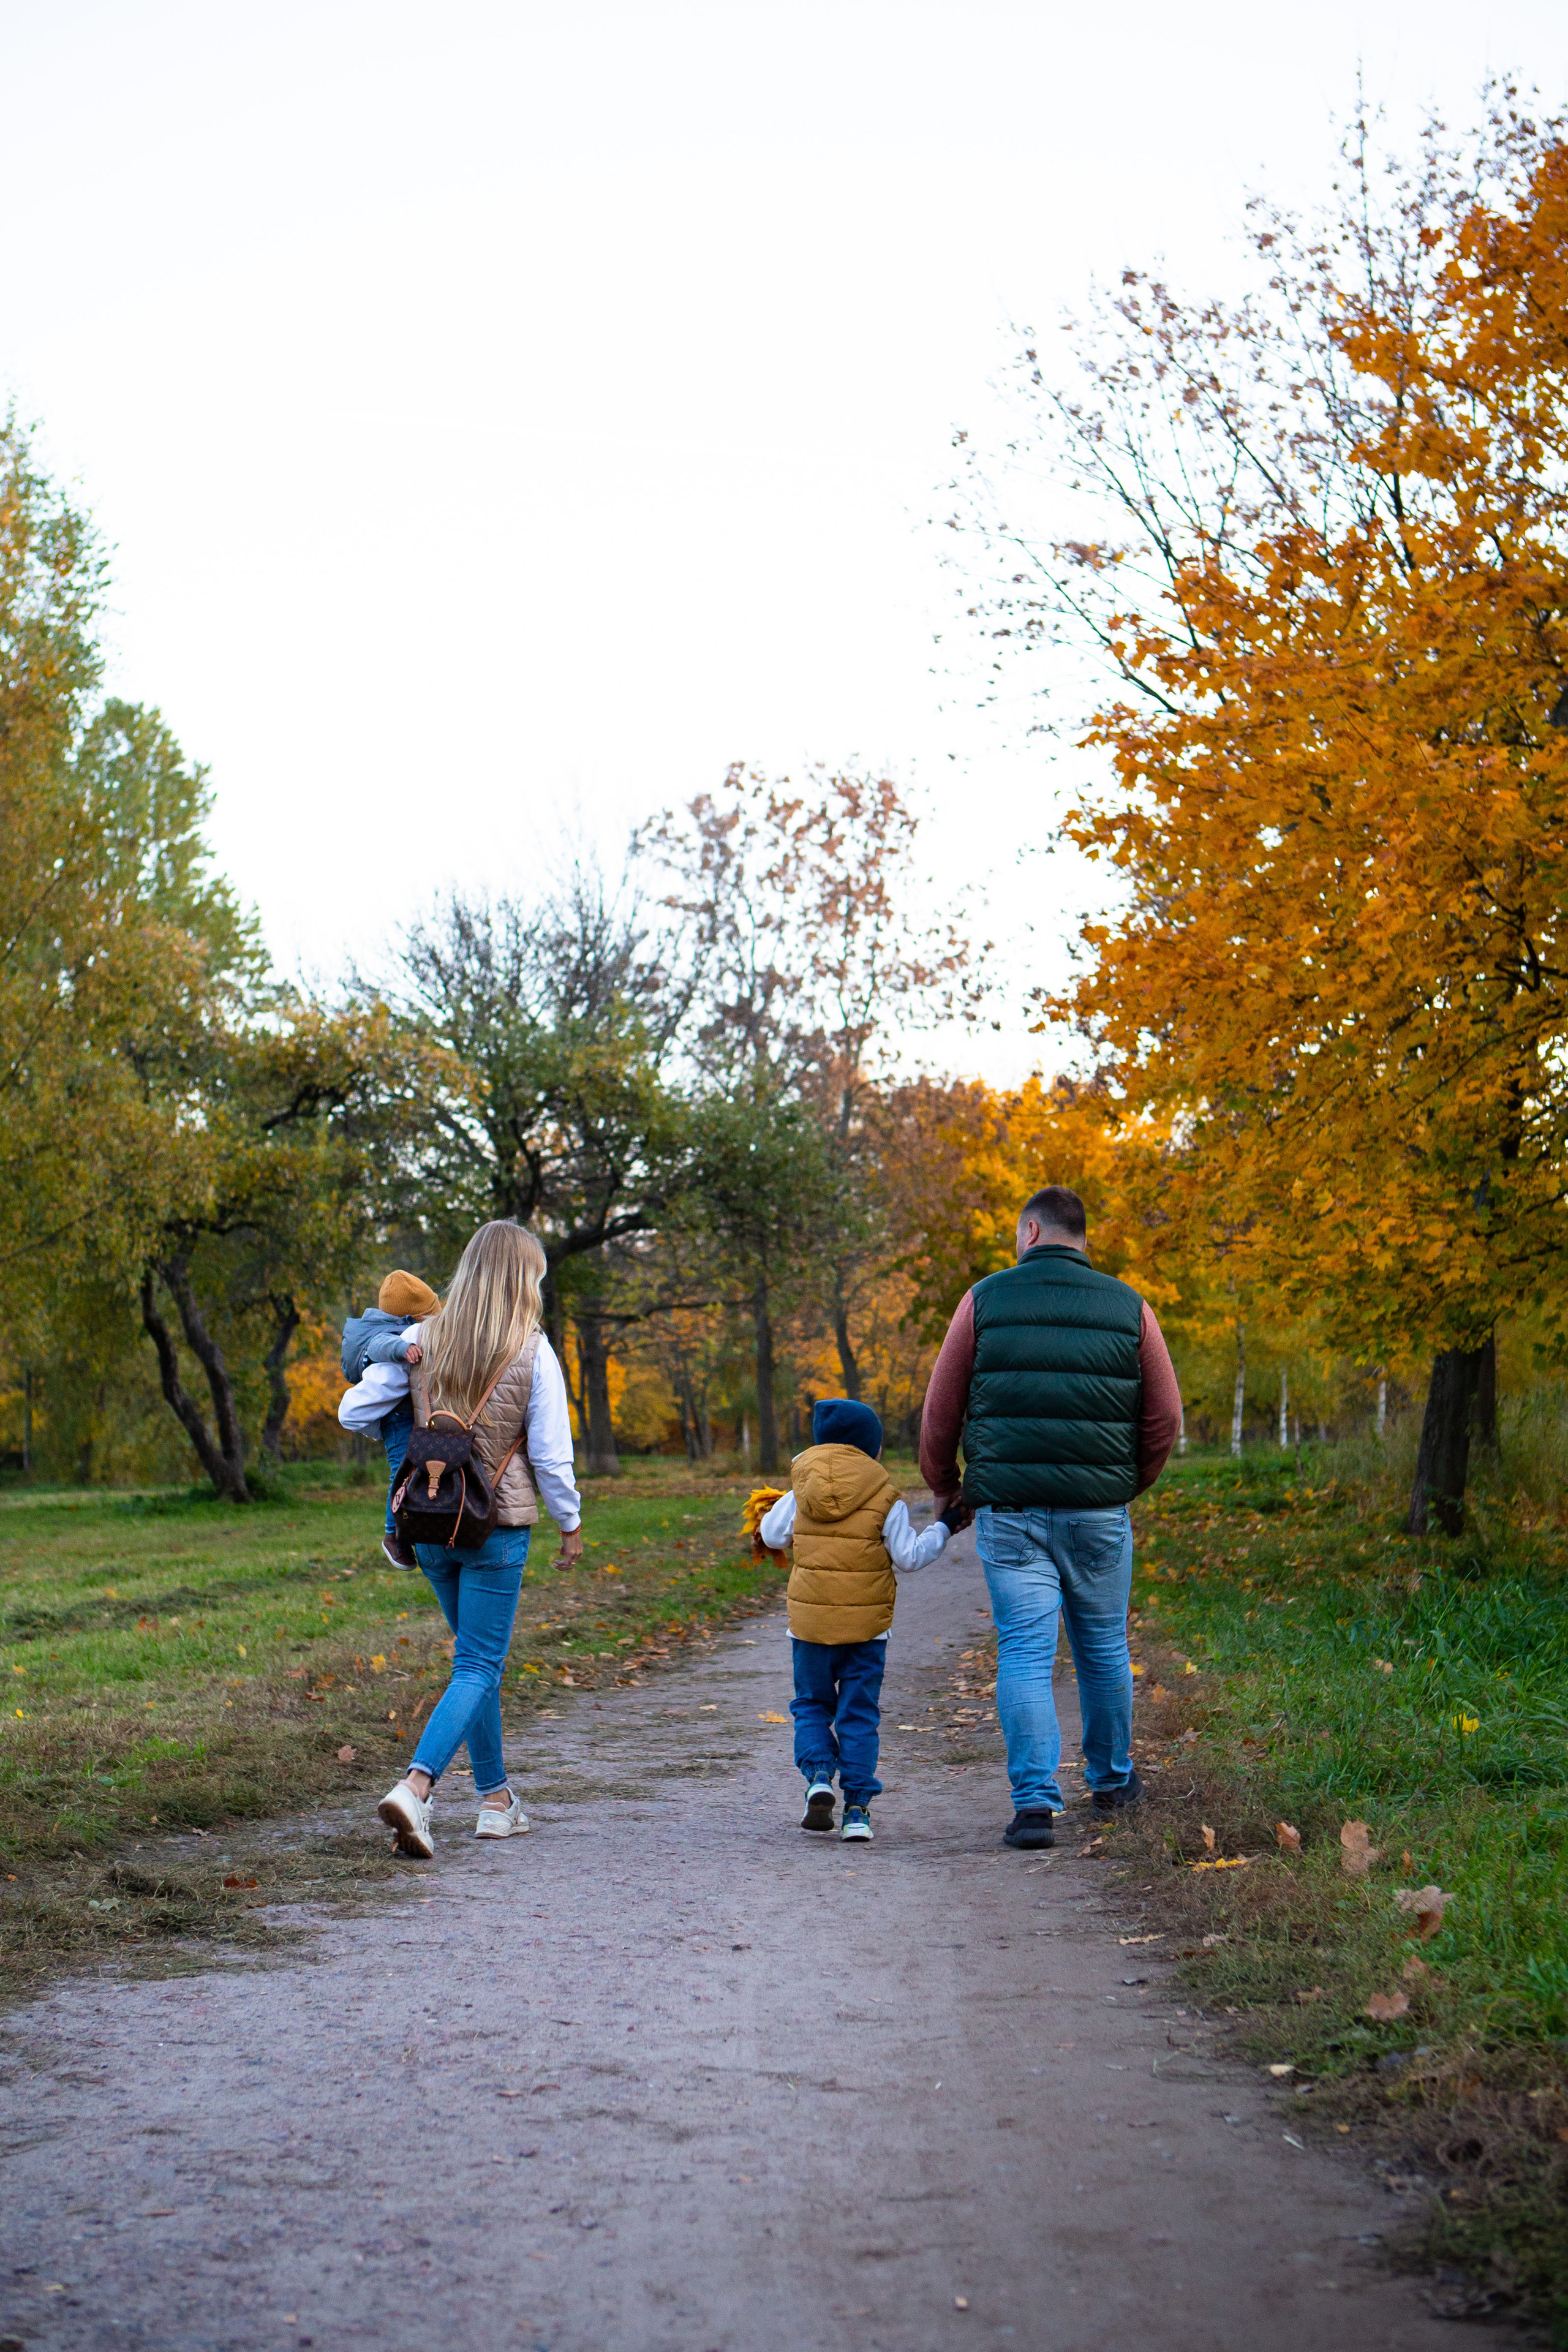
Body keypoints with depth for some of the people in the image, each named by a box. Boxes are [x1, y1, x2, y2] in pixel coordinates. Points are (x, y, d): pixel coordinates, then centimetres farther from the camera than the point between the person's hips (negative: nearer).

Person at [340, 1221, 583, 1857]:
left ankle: (496, 1799, 24)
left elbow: (353, 1410, 3)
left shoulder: (424, 1339, 0)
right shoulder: (533, 1352, -10)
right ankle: (414, 1787, -20)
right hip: (499, 1526, -5)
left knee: (477, 1657, 19)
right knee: (477, 1668, 0)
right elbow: (551, 1455, -8)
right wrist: (571, 1525, 7)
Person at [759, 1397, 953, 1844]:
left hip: (810, 1618, 1)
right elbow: (909, 1557, -2)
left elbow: (772, 1536, 11)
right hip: (866, 1623, -1)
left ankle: (818, 1775, -8)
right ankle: (857, 1807, 1)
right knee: (859, 1714, 6)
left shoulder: (801, 1494, 0)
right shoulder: (885, 1499, -6)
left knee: (812, 1703, 16)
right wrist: (942, 1529, 10)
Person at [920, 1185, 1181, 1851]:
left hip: (1008, 1508, -2)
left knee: (1024, 1651, -1)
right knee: (1103, 1646, 16)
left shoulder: (986, 1299, 1)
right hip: (1099, 1509, 2)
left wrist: (943, 1485, 20)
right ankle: (1111, 1778, 31)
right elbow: (1164, 1416, 6)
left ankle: (1035, 1800, -8)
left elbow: (941, 1409, 4)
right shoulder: (1128, 1307, 5)